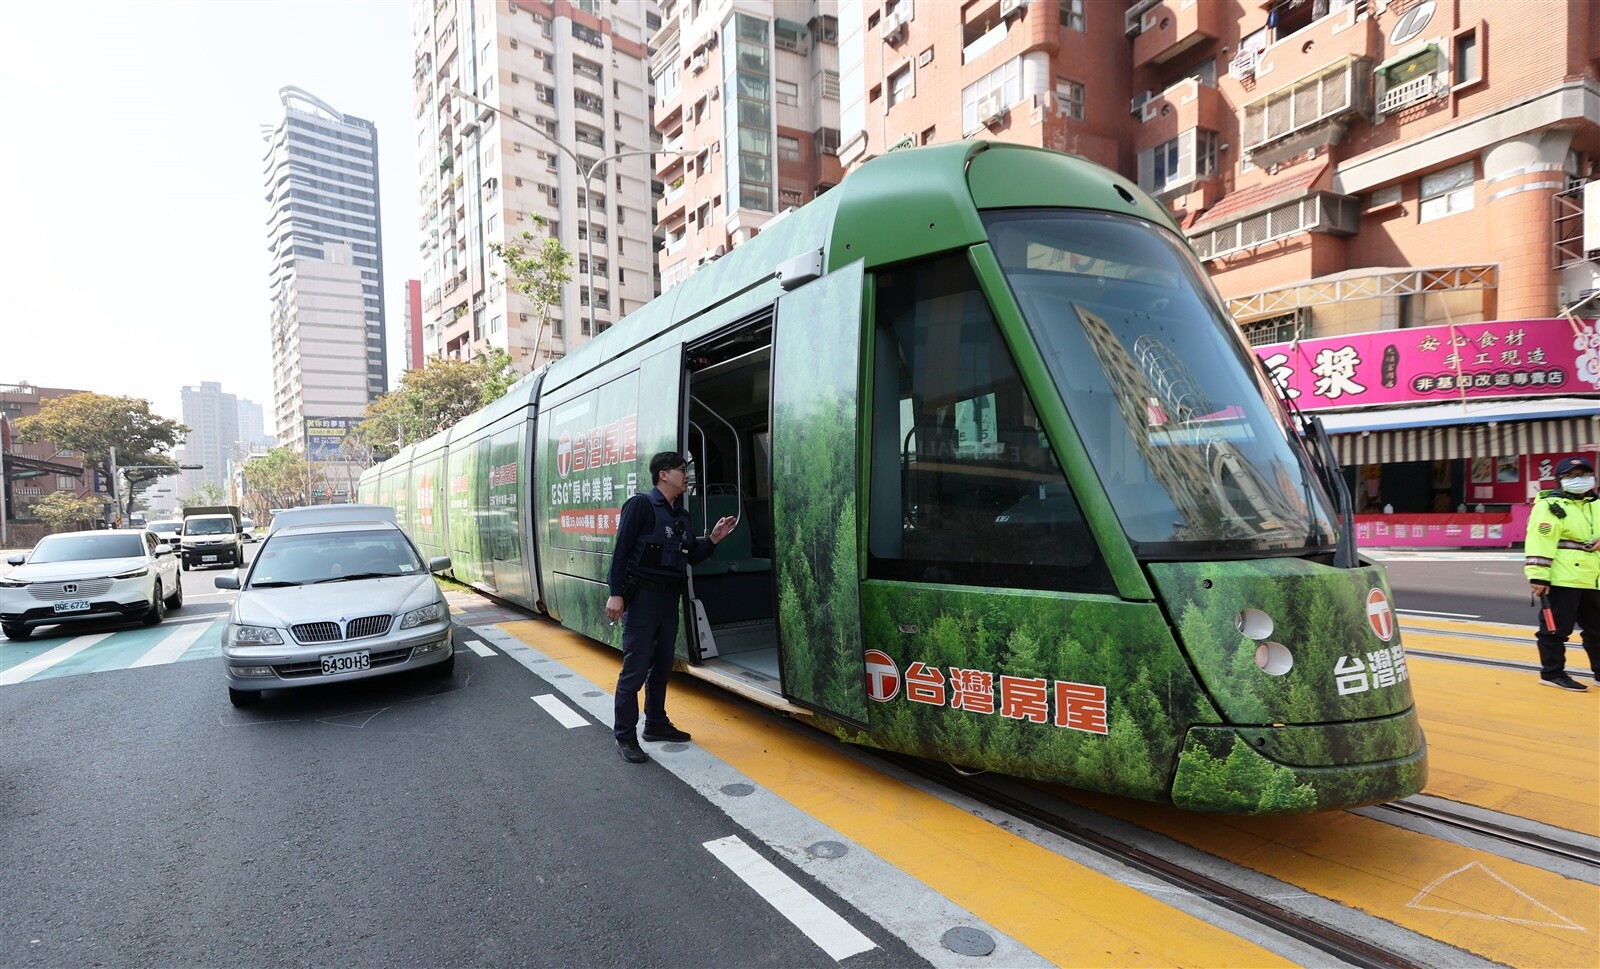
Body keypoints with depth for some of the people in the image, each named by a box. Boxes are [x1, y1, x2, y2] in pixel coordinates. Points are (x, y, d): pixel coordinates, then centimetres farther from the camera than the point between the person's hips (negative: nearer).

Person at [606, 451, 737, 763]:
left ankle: (656, 723, 31)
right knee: (635, 670, -3)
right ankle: (625, 736, 8)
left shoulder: (682, 515, 12)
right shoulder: (641, 505, -10)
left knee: (661, 666, 17)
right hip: (642, 597, -8)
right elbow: (621, 550, -14)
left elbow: (691, 556, 14)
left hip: (670, 598, 8)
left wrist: (714, 539, 0)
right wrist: (616, 593, -19)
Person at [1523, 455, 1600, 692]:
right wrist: (1538, 575, -22)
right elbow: (1539, 542, -17)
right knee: (1556, 628, -1)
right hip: (1561, 580, -8)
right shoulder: (1549, 505, -11)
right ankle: (1552, 673, 8)